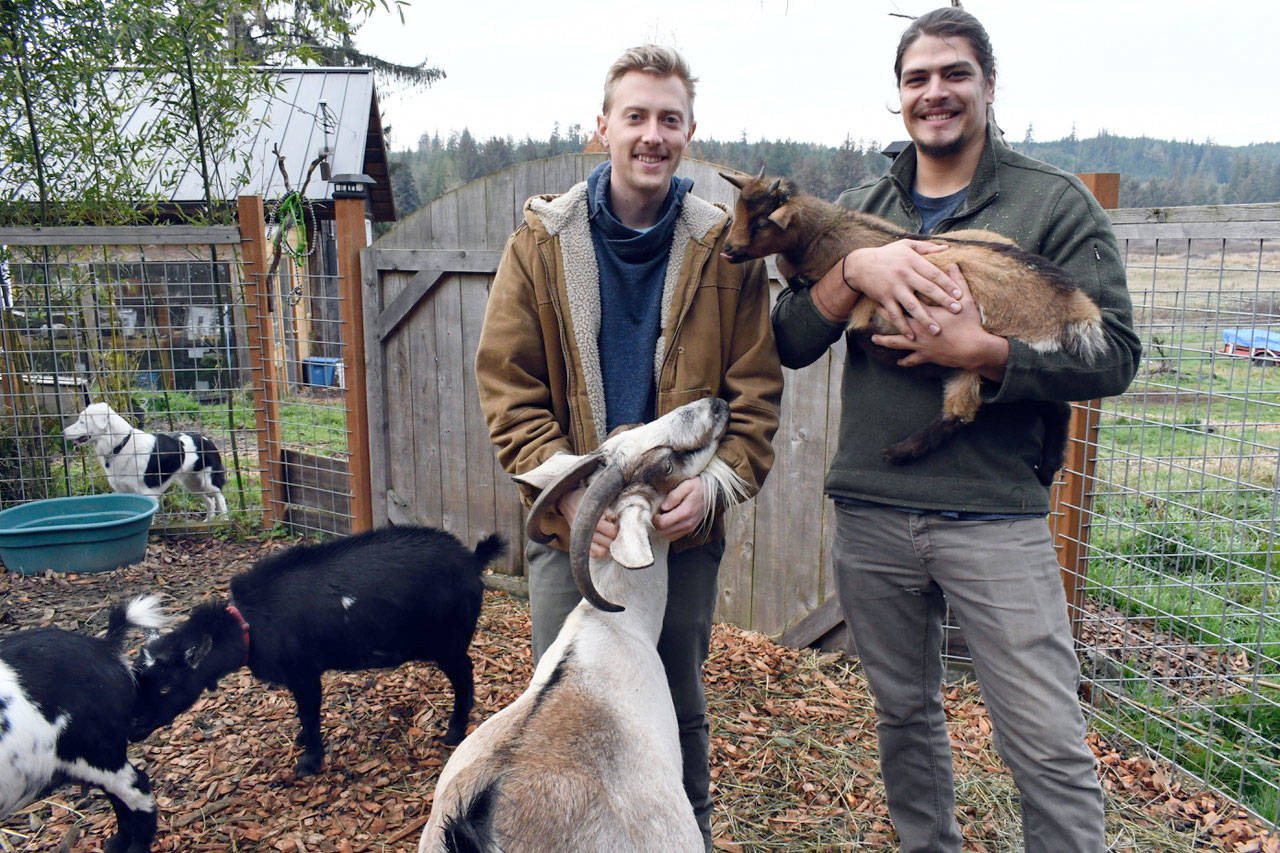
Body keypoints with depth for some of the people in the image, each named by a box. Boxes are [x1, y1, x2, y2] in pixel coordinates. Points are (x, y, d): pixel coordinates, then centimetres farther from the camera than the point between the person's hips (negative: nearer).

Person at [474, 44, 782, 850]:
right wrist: (567, 490, -17)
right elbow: (507, 386, -5)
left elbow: (757, 389, -2)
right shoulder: (541, 240, -2)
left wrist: (717, 482, -17)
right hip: (571, 527, 0)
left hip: (684, 523, 1)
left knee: (681, 710, 17)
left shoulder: (725, 248, -1)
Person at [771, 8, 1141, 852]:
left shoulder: (1054, 202, 1)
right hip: (870, 512, 4)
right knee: (905, 716, 18)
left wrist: (976, 350, -18)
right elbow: (790, 344, 2)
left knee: (1050, 746, -1)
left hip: (993, 516, -3)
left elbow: (1113, 355, -5)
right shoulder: (861, 210, 11)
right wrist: (855, 268, -15)